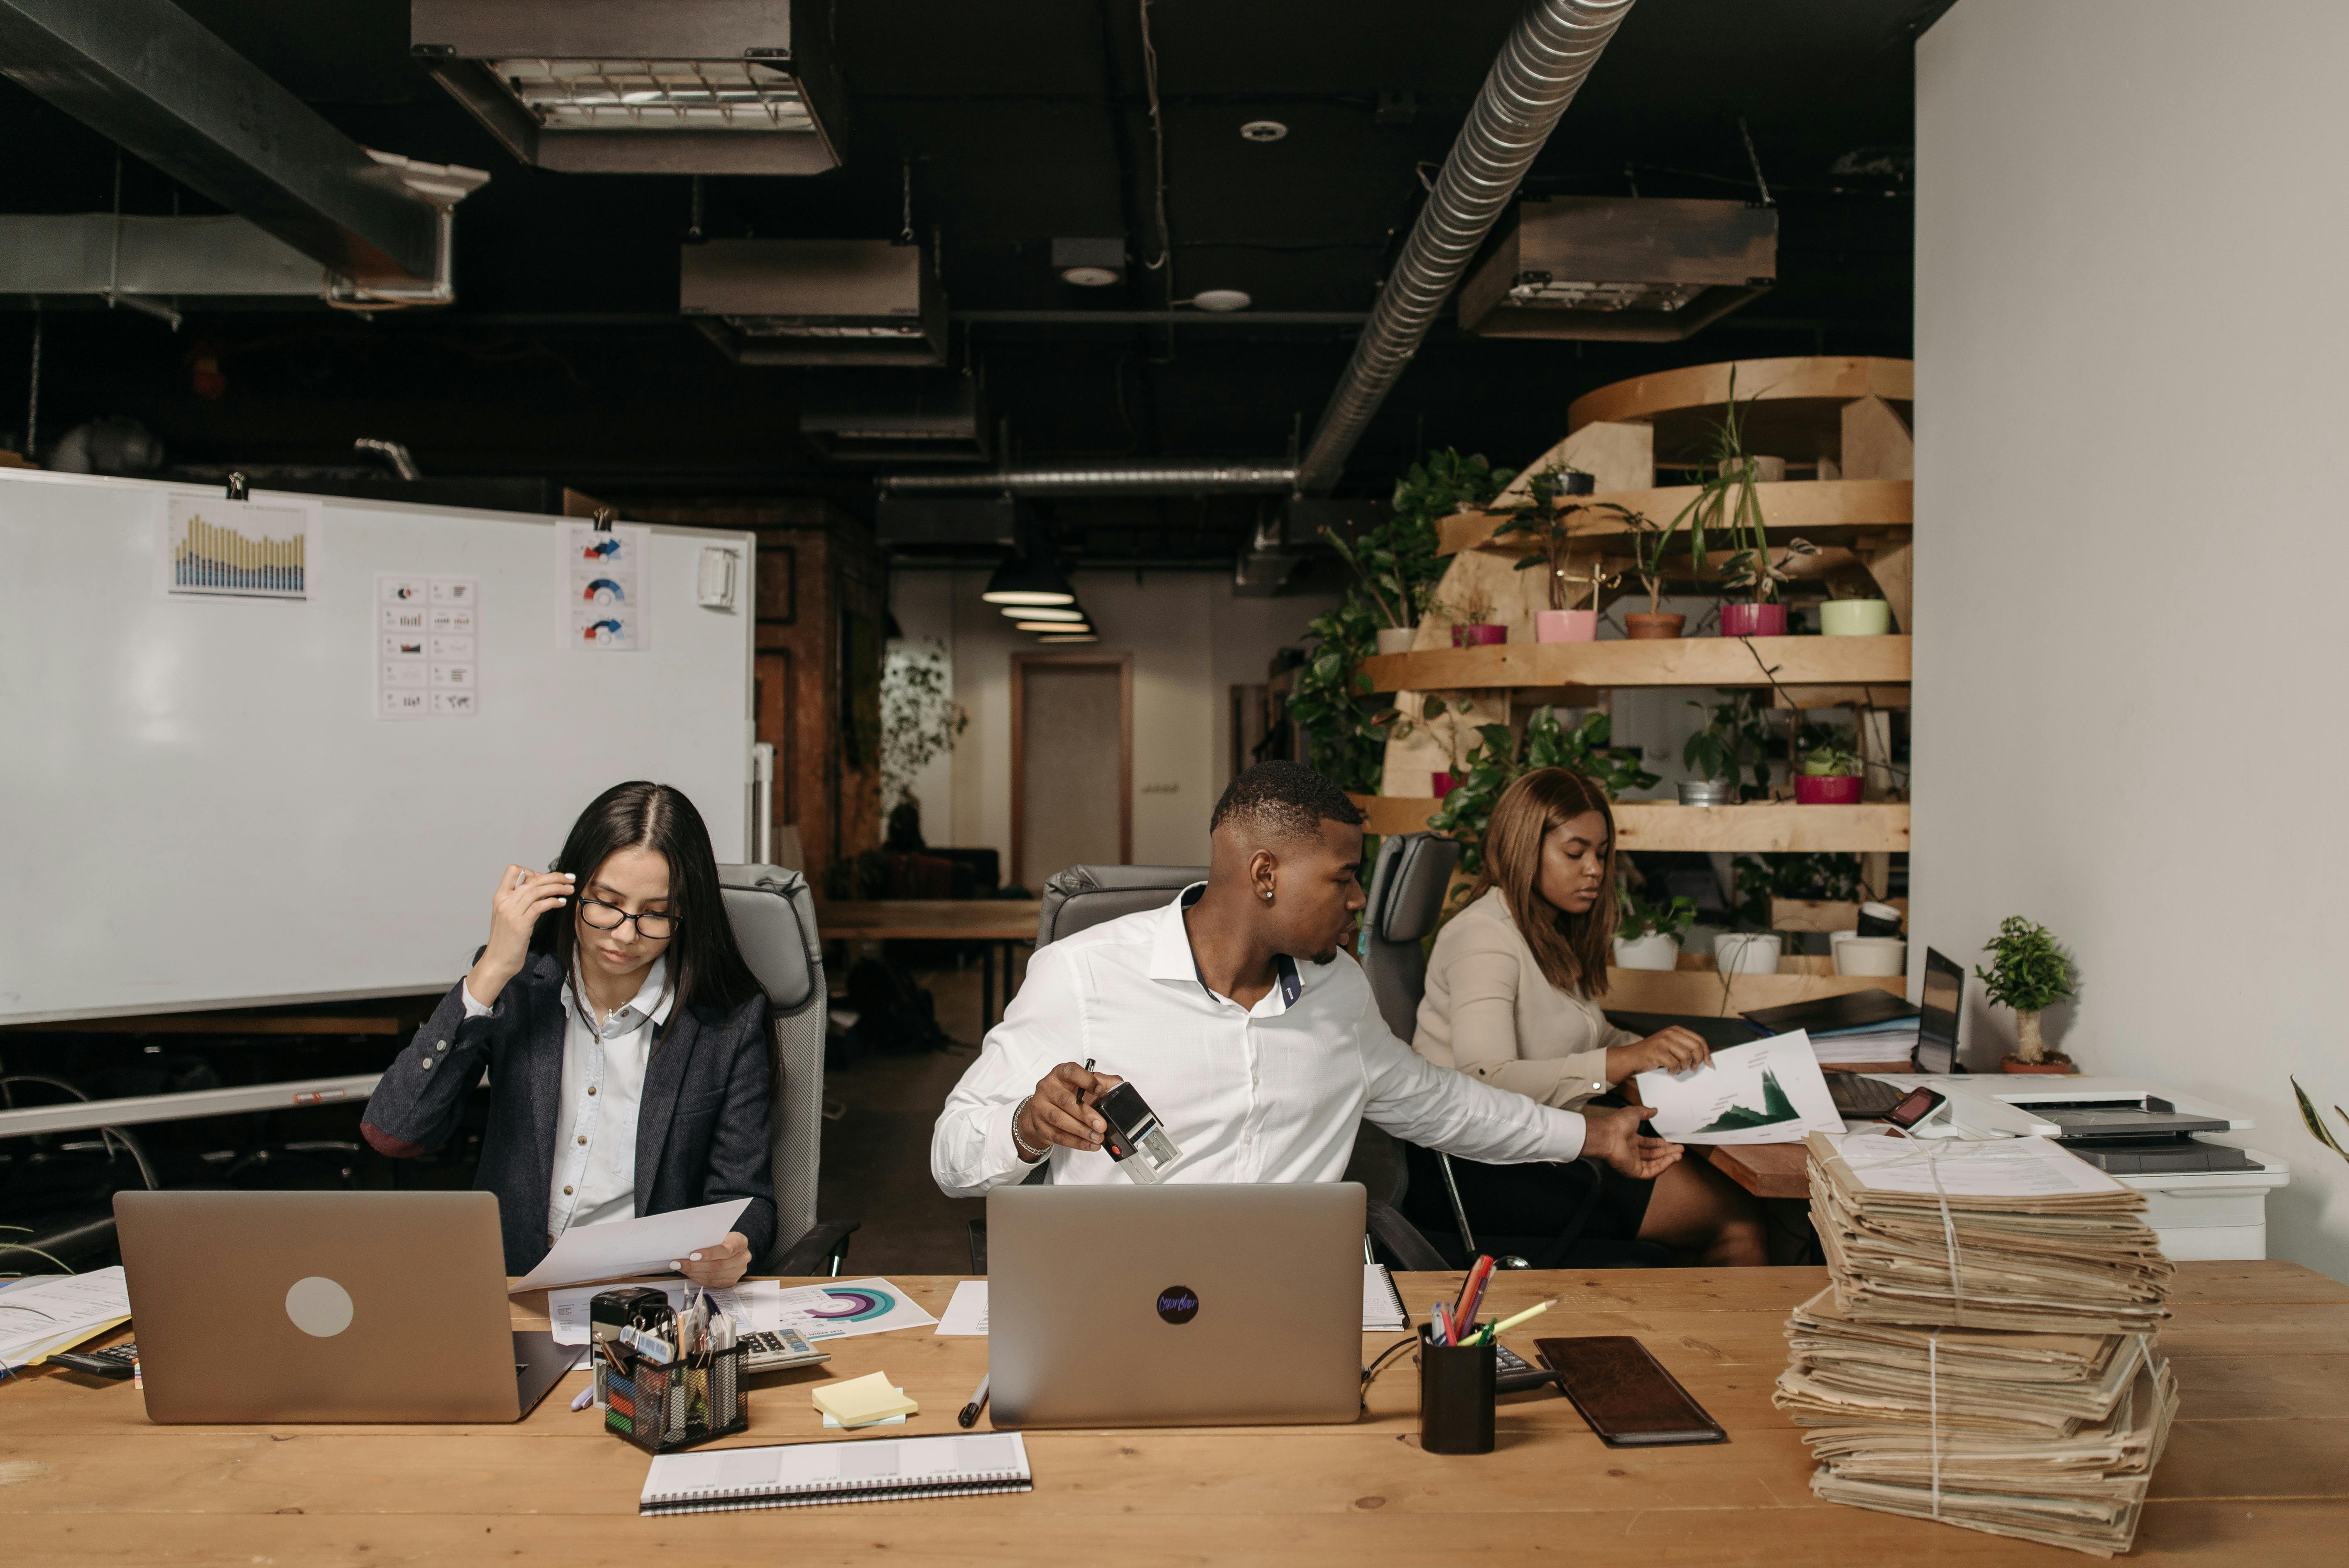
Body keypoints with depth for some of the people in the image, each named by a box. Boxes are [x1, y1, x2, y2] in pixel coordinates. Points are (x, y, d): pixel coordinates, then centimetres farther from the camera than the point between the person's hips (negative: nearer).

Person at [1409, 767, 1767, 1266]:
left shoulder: (1553, 934, 19)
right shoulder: (1484, 936, -12)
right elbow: (1484, 1081, -24)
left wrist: (1658, 1052, 1)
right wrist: (1621, 1061, -29)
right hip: (1477, 1170, -9)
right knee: (1733, 1217, -14)